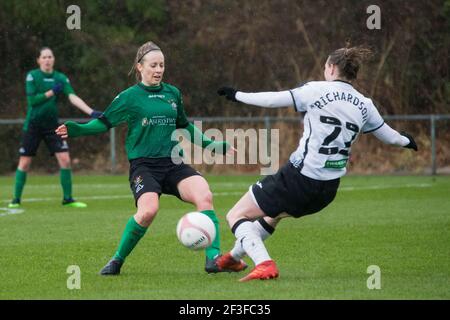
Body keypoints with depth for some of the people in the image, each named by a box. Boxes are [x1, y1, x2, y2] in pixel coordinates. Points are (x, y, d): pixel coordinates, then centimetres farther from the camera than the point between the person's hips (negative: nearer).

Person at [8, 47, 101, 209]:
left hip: (52, 126, 2)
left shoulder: (61, 78, 0)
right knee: (24, 163, 0)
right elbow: (31, 100, -14)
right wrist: (51, 92, -19)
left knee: (65, 159, -9)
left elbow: (73, 97, -12)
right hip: (33, 126, -2)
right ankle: (16, 199, 13)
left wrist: (91, 112, -26)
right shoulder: (32, 76, -5)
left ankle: (67, 198, 1)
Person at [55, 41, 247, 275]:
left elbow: (185, 127, 26)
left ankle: (213, 258, -20)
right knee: (148, 210, -29)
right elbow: (104, 122, 6)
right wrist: (76, 130, -9)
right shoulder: (130, 97, 2)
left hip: (173, 164, 4)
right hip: (143, 165, -4)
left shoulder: (173, 93, 14)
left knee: (204, 196, -23)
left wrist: (214, 146, 26)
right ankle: (117, 260, -7)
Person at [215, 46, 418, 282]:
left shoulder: (317, 90, -8)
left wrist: (238, 96, 7)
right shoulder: (363, 105, 7)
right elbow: (388, 136, 21)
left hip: (298, 178, -7)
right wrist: (406, 141, 43)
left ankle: (264, 265, -19)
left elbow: (273, 100, -8)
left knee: (236, 215, 3)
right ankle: (234, 257, 50)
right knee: (274, 214, 35)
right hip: (328, 190, 7)